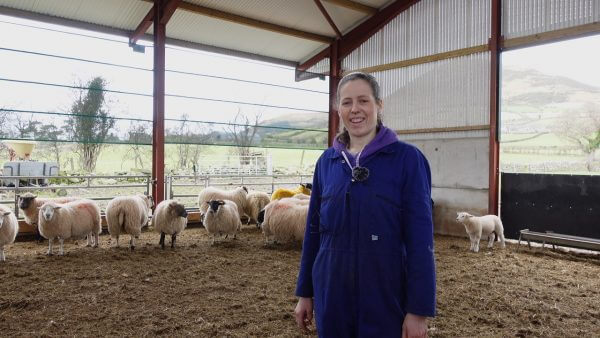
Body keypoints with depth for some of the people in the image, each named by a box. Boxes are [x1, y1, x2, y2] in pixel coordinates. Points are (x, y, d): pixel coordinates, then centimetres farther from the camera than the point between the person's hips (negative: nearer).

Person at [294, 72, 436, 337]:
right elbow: (314, 229, 7)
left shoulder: (407, 158, -9)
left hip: (386, 295, -3)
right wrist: (305, 292, 9)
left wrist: (419, 309, -13)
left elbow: (420, 238, -11)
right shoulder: (326, 161, 3)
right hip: (332, 293, 4)